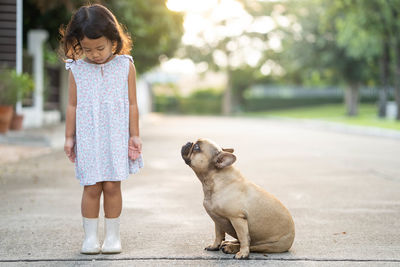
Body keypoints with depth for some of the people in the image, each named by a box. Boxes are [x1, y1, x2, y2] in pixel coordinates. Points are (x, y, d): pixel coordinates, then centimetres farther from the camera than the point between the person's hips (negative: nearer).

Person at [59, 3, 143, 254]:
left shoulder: (125, 66, 1)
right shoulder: (77, 69, 2)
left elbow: (132, 105, 4)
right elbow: (73, 105, 7)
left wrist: (134, 136, 3)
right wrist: (69, 137, 7)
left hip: (116, 138, 0)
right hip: (88, 138, 1)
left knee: (112, 186, 0)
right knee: (91, 187, -1)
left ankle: (113, 236, 12)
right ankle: (90, 236, 12)